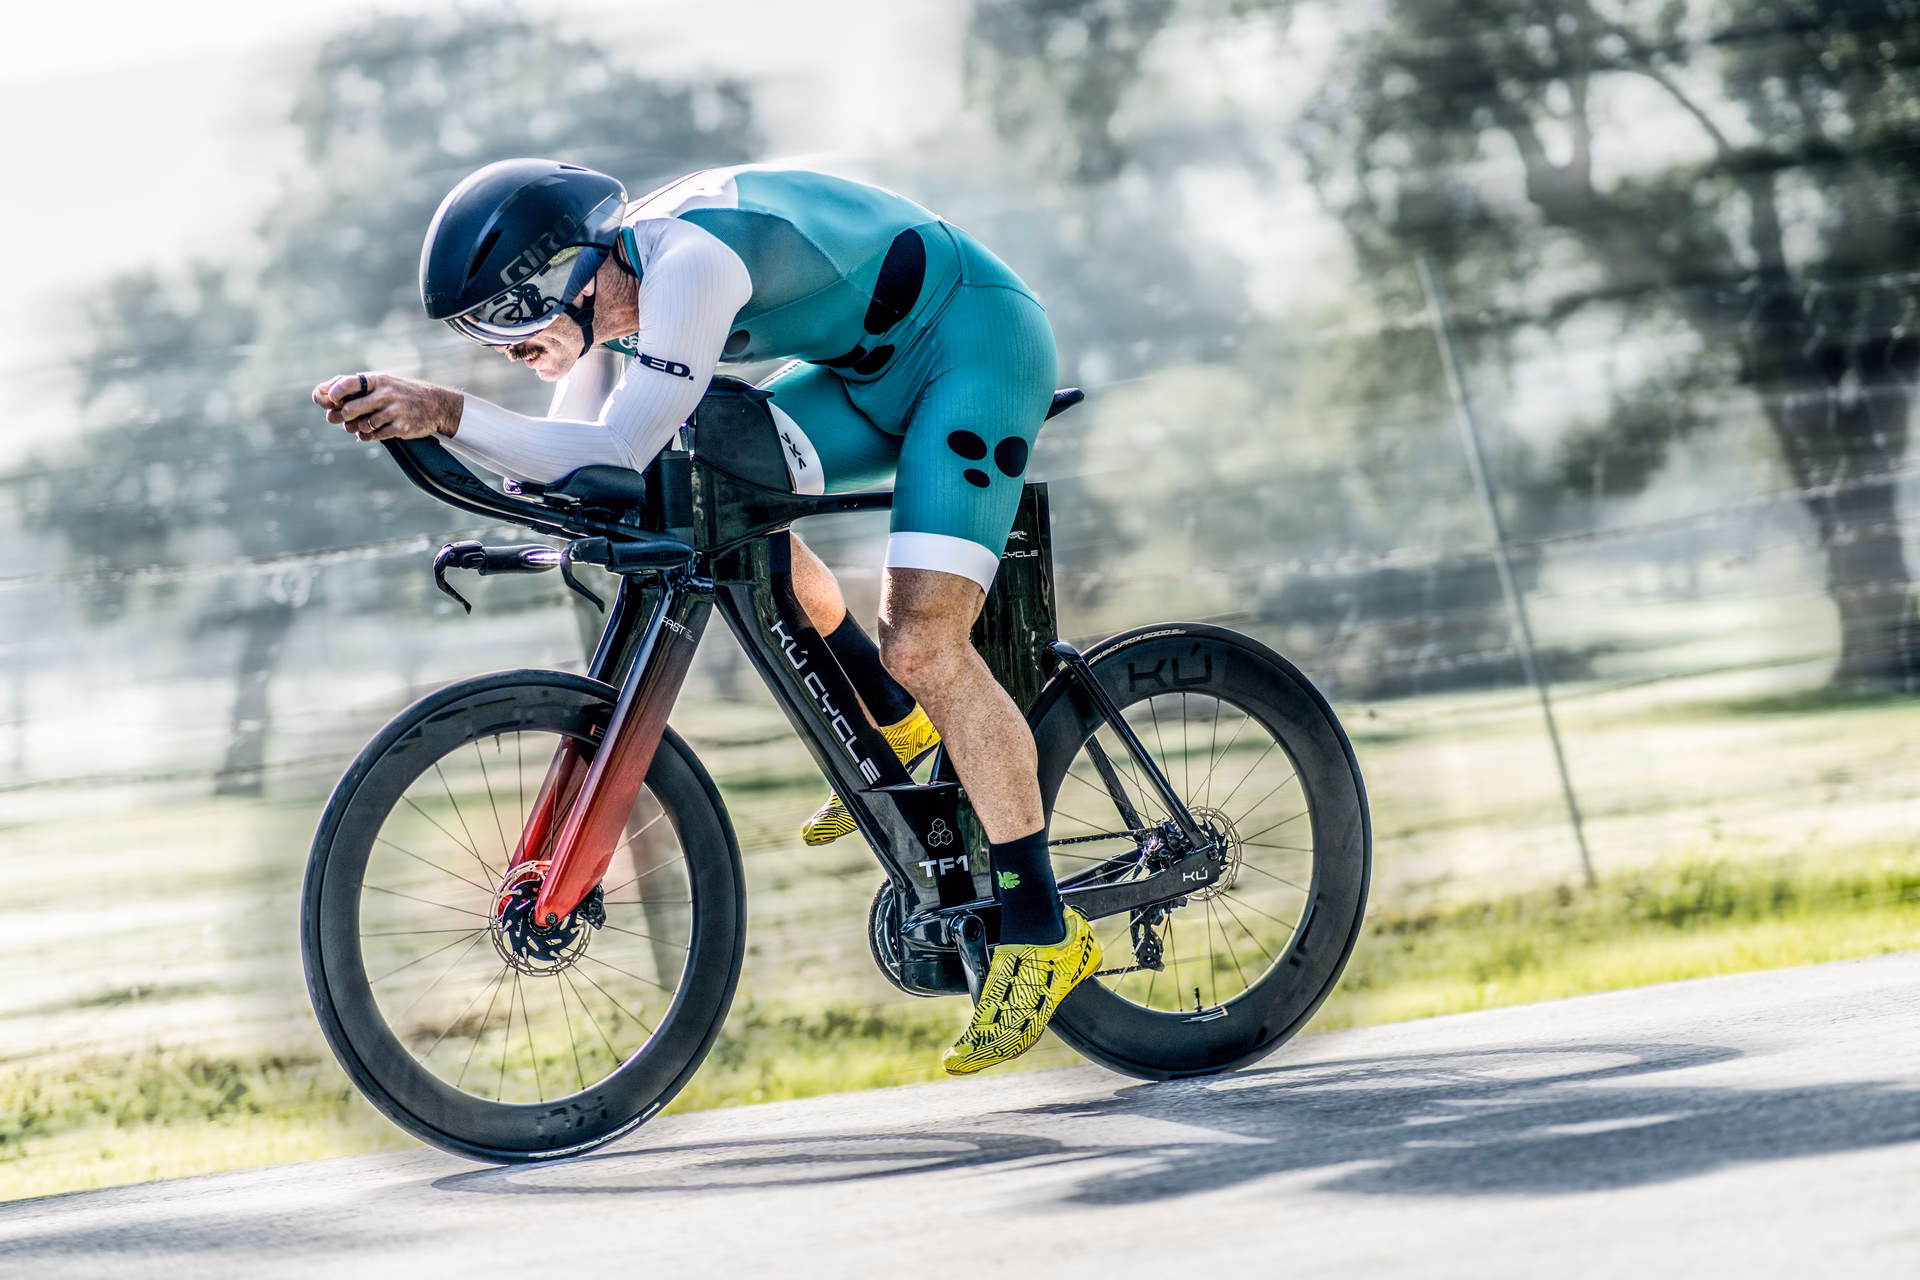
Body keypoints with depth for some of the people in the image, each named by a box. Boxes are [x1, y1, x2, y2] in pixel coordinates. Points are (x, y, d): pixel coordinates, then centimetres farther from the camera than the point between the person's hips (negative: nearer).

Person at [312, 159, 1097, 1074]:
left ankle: (1041, 934, -10)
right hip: (875, 366, 9)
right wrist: (398, 411, -10)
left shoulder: (690, 259, -32)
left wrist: (446, 410, -41)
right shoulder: (613, 283, -3)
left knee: (922, 642, -18)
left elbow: (616, 453, -36)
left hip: (976, 339, -9)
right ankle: (896, 723, 12)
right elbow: (563, 461, 3)